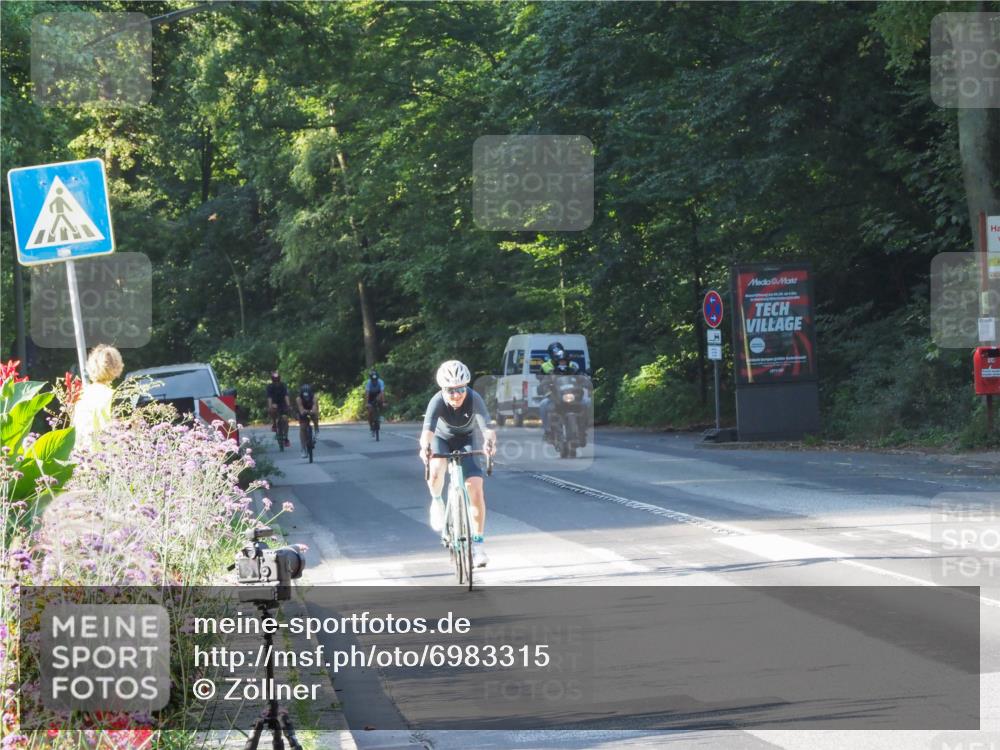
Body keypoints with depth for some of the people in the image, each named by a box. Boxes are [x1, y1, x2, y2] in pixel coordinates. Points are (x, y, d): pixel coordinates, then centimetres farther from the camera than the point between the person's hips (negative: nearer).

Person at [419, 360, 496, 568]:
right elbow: (428, 429, -47)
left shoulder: (474, 399, -32)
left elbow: (486, 426, -43)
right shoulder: (437, 401, -33)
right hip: (442, 439, -1)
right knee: (436, 471, -32)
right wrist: (425, 446, -68)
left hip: (466, 440, 1)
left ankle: (477, 543, -4)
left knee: (475, 488, -15)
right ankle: (437, 501, 3)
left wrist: (490, 441, -66)